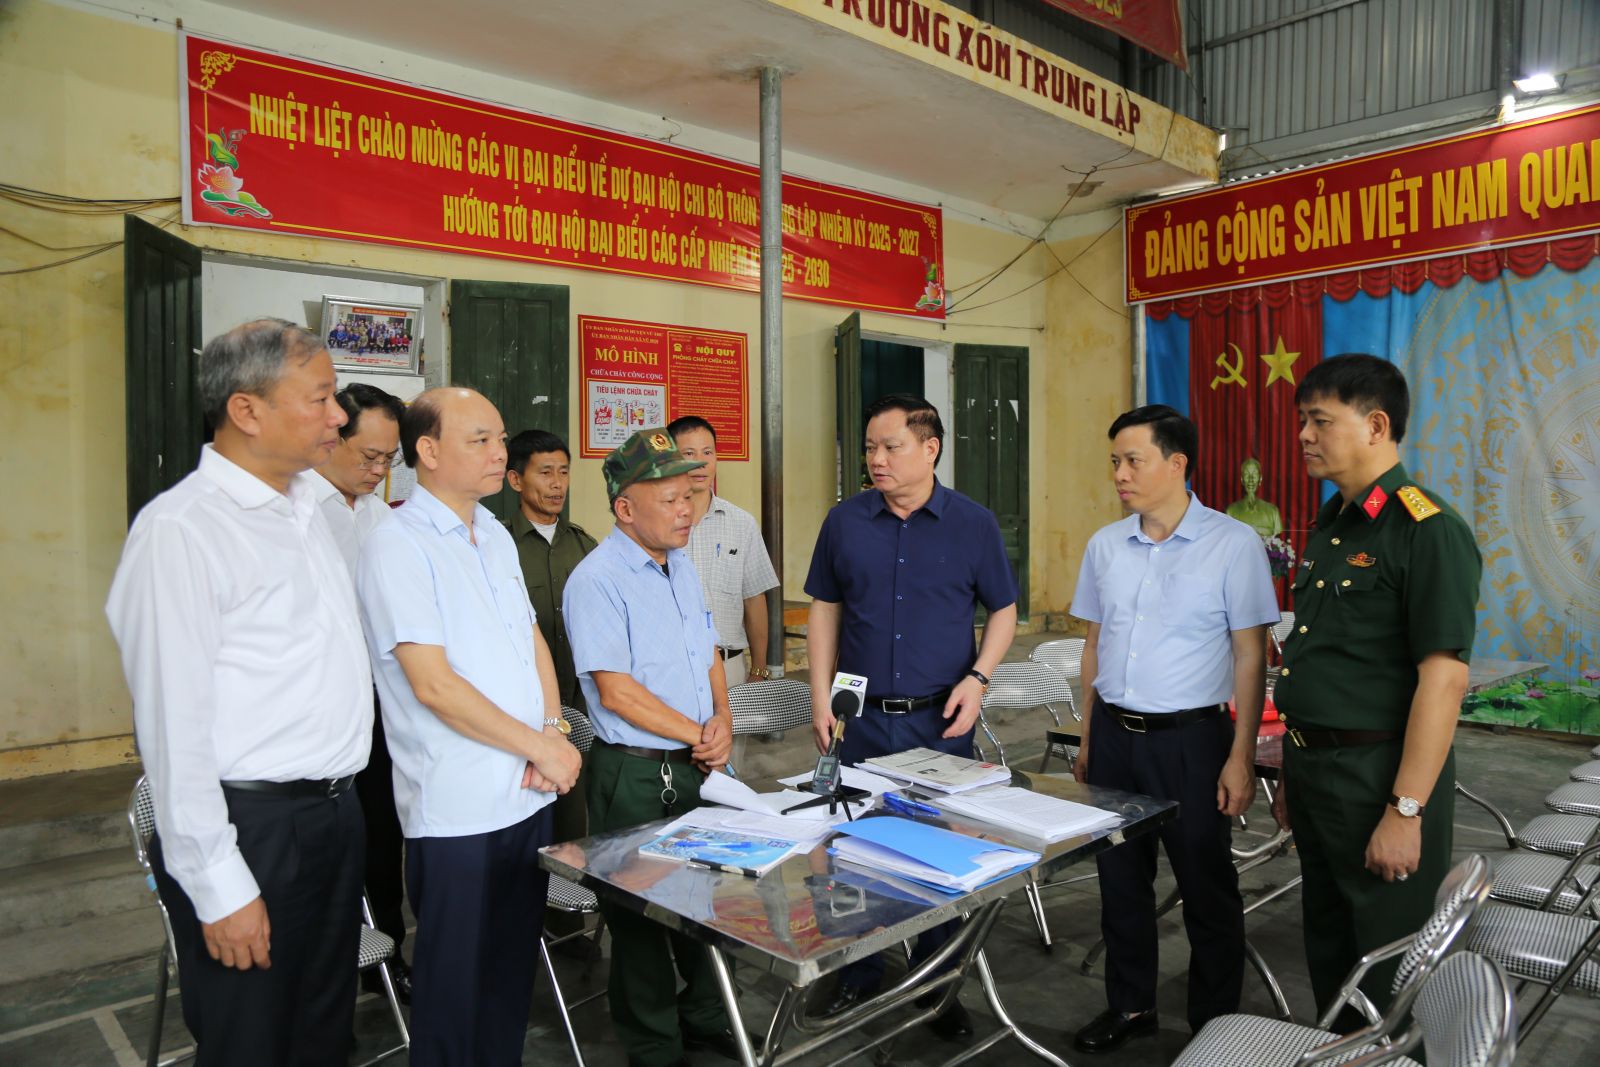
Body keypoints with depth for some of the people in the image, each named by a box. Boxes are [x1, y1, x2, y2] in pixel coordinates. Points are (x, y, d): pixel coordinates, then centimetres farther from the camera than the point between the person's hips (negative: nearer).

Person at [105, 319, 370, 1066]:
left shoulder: (310, 507, 10)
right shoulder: (180, 529, -16)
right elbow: (173, 721, -18)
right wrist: (218, 885, -17)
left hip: (336, 811, 8)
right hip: (250, 828, -7)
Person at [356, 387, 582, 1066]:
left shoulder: (495, 537, 11)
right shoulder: (398, 547, -14)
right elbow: (435, 685, -20)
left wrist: (555, 733, -2)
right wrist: (539, 746, -14)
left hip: (528, 793, 7)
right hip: (459, 809, -7)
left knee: (515, 966, 20)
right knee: (459, 983, 9)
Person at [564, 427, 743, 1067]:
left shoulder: (681, 566, 10)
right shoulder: (598, 579, -16)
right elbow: (617, 691, -21)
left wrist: (723, 717, -3)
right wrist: (700, 735, -14)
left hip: (698, 768, 8)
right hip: (635, 777, -7)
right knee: (642, 916, 8)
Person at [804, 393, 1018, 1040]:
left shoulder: (973, 524, -2)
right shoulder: (845, 521, 1)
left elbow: (1003, 611, 5)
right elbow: (824, 610, 7)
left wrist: (977, 679, -10)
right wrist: (821, 697, 1)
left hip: (941, 720, -1)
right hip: (862, 718, 1)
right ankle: (859, 976, 29)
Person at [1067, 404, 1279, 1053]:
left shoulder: (1232, 543, -9)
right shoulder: (1104, 545, 5)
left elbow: (1250, 656, -7)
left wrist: (1241, 757, -10)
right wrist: (1087, 740, 13)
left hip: (1189, 738, -4)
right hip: (1113, 733, 5)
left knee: (1207, 888, 9)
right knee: (1121, 879, 15)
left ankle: (1213, 1022, 28)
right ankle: (1129, 1005, 34)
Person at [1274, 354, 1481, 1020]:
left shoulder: (1428, 531, -16)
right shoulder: (1330, 526, 11)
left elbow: (1443, 676, -21)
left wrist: (1406, 811, -21)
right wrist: (1294, 774, 16)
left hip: (1379, 773, -8)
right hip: (1313, 767, 8)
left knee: (1389, 978, 8)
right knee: (1327, 951, 22)